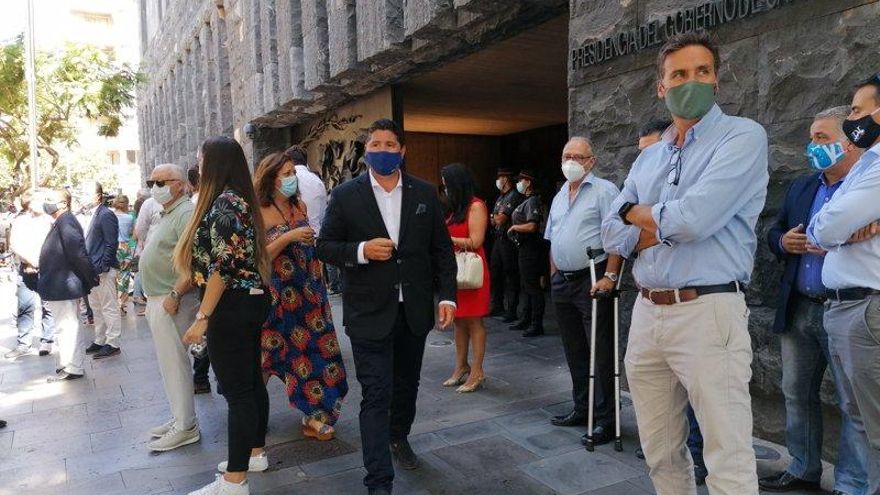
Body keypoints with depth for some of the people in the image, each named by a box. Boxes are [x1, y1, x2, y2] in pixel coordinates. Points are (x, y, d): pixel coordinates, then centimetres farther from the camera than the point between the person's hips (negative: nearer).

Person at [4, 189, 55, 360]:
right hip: (26, 270, 1)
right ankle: (23, 344, 9)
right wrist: (31, 261, -10)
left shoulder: (48, 220, 4)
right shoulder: (18, 221, 7)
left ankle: (47, 342, 9)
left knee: (47, 306, 0)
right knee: (25, 307, 1)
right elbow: (14, 246, 1)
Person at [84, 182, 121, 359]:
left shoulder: (106, 215, -12)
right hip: (92, 269, 9)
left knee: (109, 308, -1)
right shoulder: (93, 214, 12)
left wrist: (101, 268, -18)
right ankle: (100, 341, 25)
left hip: (103, 271, -9)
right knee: (96, 308, 15)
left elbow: (111, 244, -16)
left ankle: (112, 343, 6)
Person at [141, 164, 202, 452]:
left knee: (175, 364, -4)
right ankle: (180, 418, 26)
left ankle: (185, 428, 6)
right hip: (157, 300, 10)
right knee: (169, 364, 15)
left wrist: (174, 295, -25)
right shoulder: (166, 215, 18)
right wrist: (152, 299, 21)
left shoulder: (186, 213, -14)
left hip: (171, 302, -10)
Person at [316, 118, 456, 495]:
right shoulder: (345, 195, -3)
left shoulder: (425, 194, 3)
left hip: (414, 309, 3)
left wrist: (447, 295, -3)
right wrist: (361, 251, -19)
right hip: (370, 312, -3)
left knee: (406, 384, 20)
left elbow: (442, 249, 5)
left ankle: (399, 438, 47)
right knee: (376, 395, -3)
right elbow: (324, 246, -1)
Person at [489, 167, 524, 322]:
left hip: (508, 240, -9)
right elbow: (494, 221, 17)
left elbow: (500, 219, -17)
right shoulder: (501, 197, 17)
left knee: (510, 275, -4)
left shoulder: (515, 196, -12)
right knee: (495, 273, 14)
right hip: (498, 239, 9)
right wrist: (498, 218, -2)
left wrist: (495, 217, 2)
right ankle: (497, 307, 25)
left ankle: (511, 311, 1)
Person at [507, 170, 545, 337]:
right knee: (526, 286, 17)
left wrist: (514, 227, -12)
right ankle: (526, 320, 28)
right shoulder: (527, 201, 16)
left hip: (530, 247, -11)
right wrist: (514, 226, 7)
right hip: (524, 247, 11)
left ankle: (537, 325, -1)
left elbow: (531, 226, -26)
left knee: (532, 286, -6)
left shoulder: (532, 201, -15)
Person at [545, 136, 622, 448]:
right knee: (574, 351, 15)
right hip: (562, 282, 8)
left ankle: (605, 421, 5)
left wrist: (610, 276, -22)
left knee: (601, 353, -3)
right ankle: (582, 408, 28)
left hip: (593, 280, -8)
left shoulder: (604, 191, -6)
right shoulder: (559, 197, 17)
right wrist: (554, 276, 15)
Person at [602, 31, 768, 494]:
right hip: (646, 312, 7)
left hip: (708, 310, -6)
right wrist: (665, 225, -8)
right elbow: (612, 234, 8)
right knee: (660, 454, 18)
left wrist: (639, 213, -1)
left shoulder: (743, 136, -5)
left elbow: (695, 217, -20)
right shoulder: (648, 157, 15)